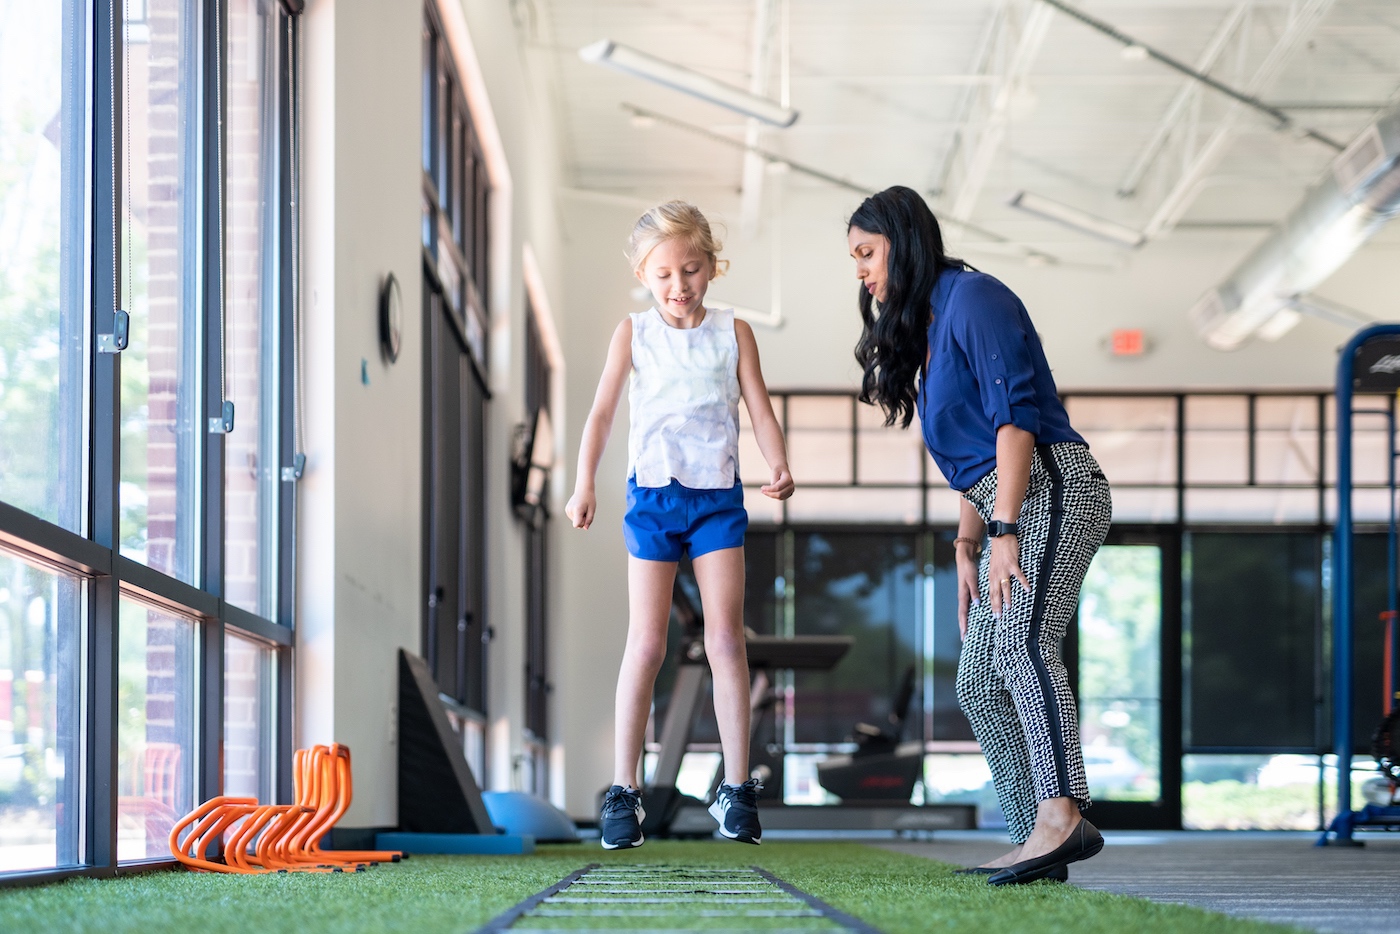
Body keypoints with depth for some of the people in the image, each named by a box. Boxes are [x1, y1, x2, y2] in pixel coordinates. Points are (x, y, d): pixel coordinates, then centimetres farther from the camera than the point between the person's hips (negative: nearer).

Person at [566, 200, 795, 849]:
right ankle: (624, 790, 3)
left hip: (718, 495, 1)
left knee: (726, 639, -2)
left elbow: (759, 408, 2)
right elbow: (602, 412, -1)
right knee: (646, 644, -2)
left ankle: (737, 790, 2)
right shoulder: (633, 334, 3)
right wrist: (584, 484, -13)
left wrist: (779, 468, -16)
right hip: (653, 493, -1)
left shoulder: (732, 332, 5)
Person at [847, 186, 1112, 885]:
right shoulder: (927, 326, 24)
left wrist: (1003, 532, -21)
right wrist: (967, 549, 17)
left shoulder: (972, 297, -6)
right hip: (1012, 510, 10)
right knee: (978, 682, 5)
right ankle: (1036, 841, 3)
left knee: (1023, 639, -28)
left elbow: (1015, 413, -16)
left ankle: (1062, 815, -43)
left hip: (1050, 487, -10)